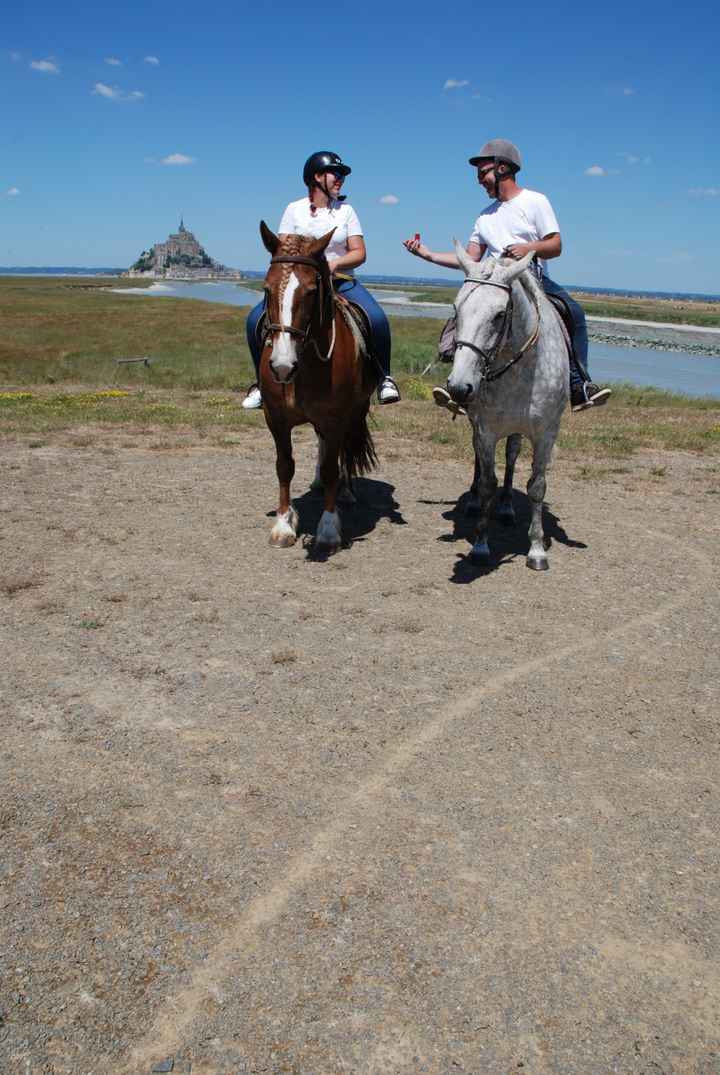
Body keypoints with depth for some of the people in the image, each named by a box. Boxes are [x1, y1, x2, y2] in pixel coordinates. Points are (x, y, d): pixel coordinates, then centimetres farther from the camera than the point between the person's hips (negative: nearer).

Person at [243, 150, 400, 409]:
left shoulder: (346, 210, 6)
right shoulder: (294, 209, 3)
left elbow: (359, 253, 1)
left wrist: (334, 263, -18)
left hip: (339, 279, 0)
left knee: (377, 319, -27)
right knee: (255, 320, -20)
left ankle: (384, 378, -5)